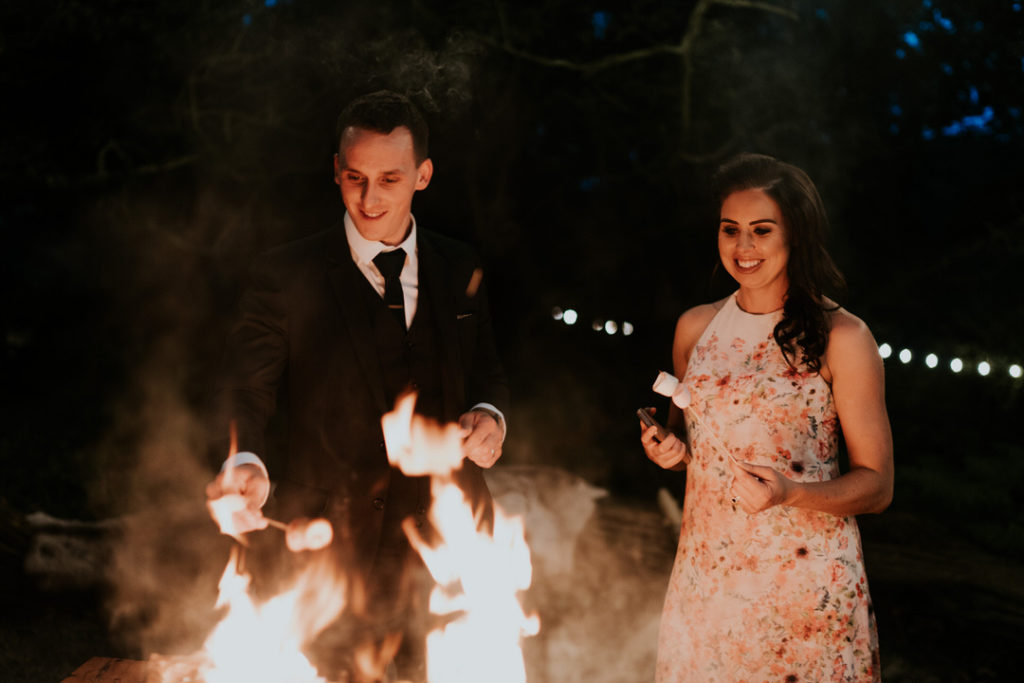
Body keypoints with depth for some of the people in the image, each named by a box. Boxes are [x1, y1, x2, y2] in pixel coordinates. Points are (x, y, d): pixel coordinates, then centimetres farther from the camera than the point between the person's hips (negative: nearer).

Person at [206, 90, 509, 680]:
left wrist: (489, 412, -5)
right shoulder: (288, 275, -3)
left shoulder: (461, 270, 8)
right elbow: (248, 386, -8)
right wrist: (247, 465, -28)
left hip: (448, 542, 3)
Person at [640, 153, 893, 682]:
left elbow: (877, 484, -5)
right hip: (704, 574, 4)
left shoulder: (842, 338, -8)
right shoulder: (695, 327, 6)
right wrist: (672, 450, -2)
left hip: (805, 579, -4)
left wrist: (793, 493, -22)